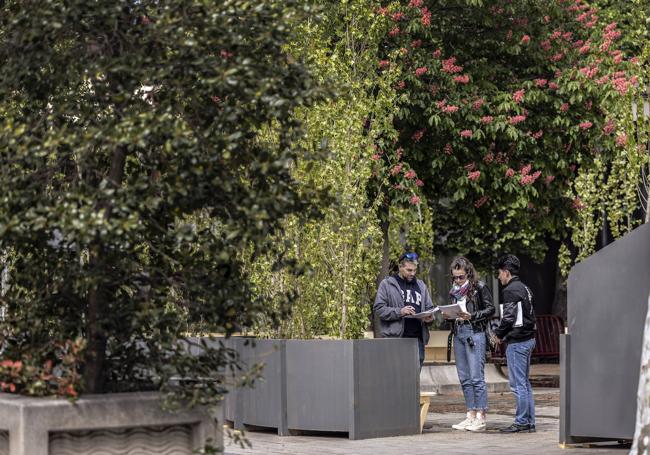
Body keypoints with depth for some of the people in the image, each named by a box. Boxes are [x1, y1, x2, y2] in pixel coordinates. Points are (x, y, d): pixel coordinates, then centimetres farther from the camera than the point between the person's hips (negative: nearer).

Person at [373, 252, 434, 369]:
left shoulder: (421, 285, 19)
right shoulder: (387, 284, 4)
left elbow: (429, 307, 22)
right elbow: (378, 308, -4)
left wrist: (430, 316, -1)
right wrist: (399, 312, -17)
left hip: (417, 339, 5)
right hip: (395, 337, -4)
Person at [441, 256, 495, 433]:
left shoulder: (479, 287, -4)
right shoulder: (454, 290, 16)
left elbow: (490, 309, -4)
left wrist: (472, 316, -16)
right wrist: (448, 315, 1)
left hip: (475, 333, -7)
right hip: (458, 334, 7)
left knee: (476, 377, -9)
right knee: (464, 378, 8)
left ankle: (481, 417, -7)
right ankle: (471, 415, 14)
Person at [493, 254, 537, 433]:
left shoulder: (511, 290, -14)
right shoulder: (525, 288, 16)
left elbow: (508, 317, -20)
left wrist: (499, 333, -3)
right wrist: (503, 333, 15)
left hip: (517, 342, -10)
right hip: (528, 339, 10)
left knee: (518, 383, -5)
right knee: (525, 382, 13)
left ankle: (521, 422, -2)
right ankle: (529, 422, 15)